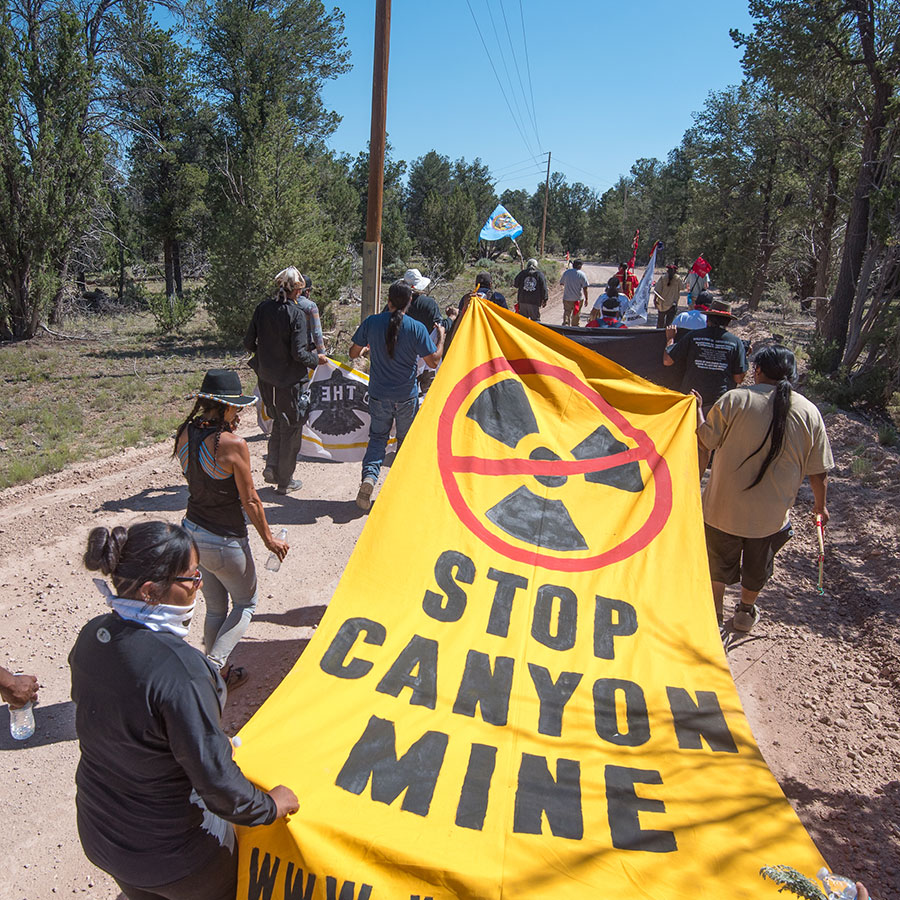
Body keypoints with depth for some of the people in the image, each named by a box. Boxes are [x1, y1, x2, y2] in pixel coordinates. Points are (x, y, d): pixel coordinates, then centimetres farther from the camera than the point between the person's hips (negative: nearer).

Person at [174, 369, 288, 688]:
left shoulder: (185, 433, -4)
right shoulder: (233, 444, -24)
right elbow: (250, 500, -16)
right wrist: (268, 538, -3)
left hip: (192, 530, 7)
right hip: (224, 542, -7)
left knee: (215, 609, 23)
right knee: (245, 605, 18)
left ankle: (217, 673, 35)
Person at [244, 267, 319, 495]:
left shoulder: (262, 308, 0)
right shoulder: (296, 314, -17)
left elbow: (248, 342, 4)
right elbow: (299, 353, -20)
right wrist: (316, 359, -2)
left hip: (267, 378, 6)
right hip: (290, 380, -6)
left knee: (279, 422, 26)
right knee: (291, 429, 9)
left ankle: (272, 467, 15)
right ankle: (284, 482, 18)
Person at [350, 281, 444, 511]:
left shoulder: (371, 322, -6)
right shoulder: (416, 328, -13)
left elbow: (353, 353, 4)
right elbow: (434, 361, -9)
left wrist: (365, 349, 27)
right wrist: (441, 337, 6)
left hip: (379, 394, 1)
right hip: (406, 396, -1)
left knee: (378, 436, 15)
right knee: (406, 440, 16)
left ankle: (369, 475, -8)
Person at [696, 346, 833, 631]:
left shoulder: (734, 399, -16)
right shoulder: (809, 412, -6)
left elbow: (704, 441, -9)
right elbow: (819, 471, -1)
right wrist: (820, 504, 16)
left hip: (725, 506, -2)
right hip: (772, 513, 2)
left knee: (719, 560, 21)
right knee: (757, 565, 24)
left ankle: (714, 610, 38)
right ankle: (746, 612, 43)